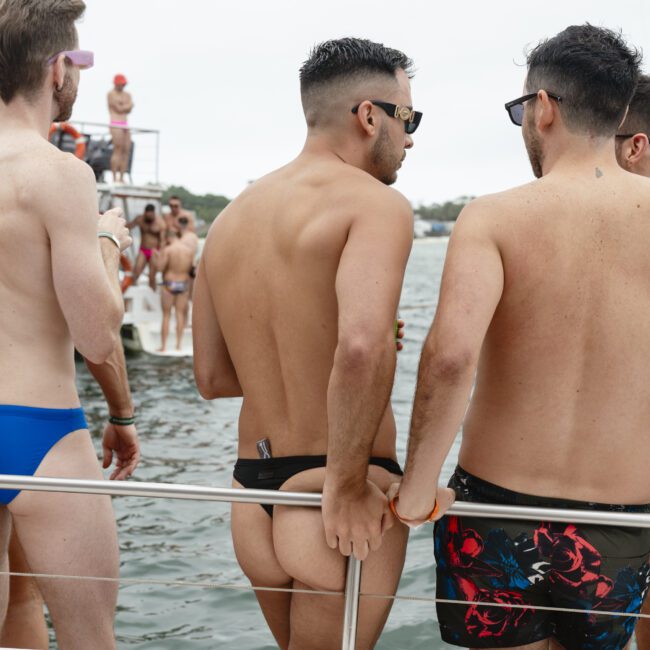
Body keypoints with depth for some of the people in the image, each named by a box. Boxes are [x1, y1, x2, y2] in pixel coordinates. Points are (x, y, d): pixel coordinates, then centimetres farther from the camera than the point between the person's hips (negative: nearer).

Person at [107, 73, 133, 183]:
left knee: (126, 151, -1)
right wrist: (128, 105, 4)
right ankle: (114, 178, -16)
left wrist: (122, 106, -13)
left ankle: (121, 178, 0)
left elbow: (129, 110, 4)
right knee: (118, 150, -14)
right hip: (116, 125, -7)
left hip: (125, 126, 7)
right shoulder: (111, 94, -2)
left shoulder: (127, 95, 18)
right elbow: (119, 109, -11)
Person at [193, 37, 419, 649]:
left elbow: (212, 377, 13)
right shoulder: (376, 203, -13)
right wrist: (348, 487, -19)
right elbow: (362, 346, -31)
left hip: (251, 501, 7)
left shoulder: (230, 217, 10)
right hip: (341, 509, -7)